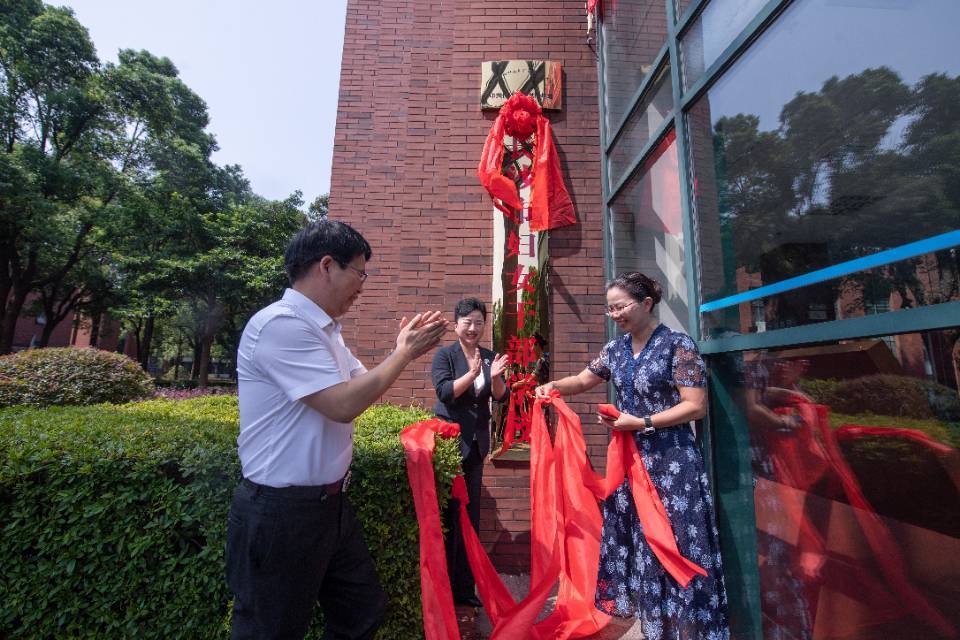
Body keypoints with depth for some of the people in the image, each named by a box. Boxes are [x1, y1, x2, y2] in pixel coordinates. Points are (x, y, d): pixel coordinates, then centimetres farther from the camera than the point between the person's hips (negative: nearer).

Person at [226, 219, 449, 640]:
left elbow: (363, 384, 17)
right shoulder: (281, 324, -22)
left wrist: (404, 350, 4)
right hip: (280, 512, -9)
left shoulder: (324, 329, 8)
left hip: (329, 502, 9)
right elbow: (343, 405, -27)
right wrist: (404, 354, -16)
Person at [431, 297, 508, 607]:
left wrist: (496, 376, -18)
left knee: (470, 516, 13)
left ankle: (464, 587, 28)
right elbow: (445, 392, -15)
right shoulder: (444, 355, -5)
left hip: (476, 444, 5)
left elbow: (500, 396, 2)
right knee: (448, 516, 2)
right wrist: (472, 373, -29)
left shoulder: (489, 357, 7)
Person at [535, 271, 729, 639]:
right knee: (633, 538, 15)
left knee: (675, 543, 2)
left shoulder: (678, 345, -12)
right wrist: (554, 385, -2)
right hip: (630, 458, 6)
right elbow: (584, 379, 17)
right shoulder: (616, 349, 5)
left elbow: (696, 407, -16)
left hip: (671, 461, -6)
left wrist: (641, 423, -19)